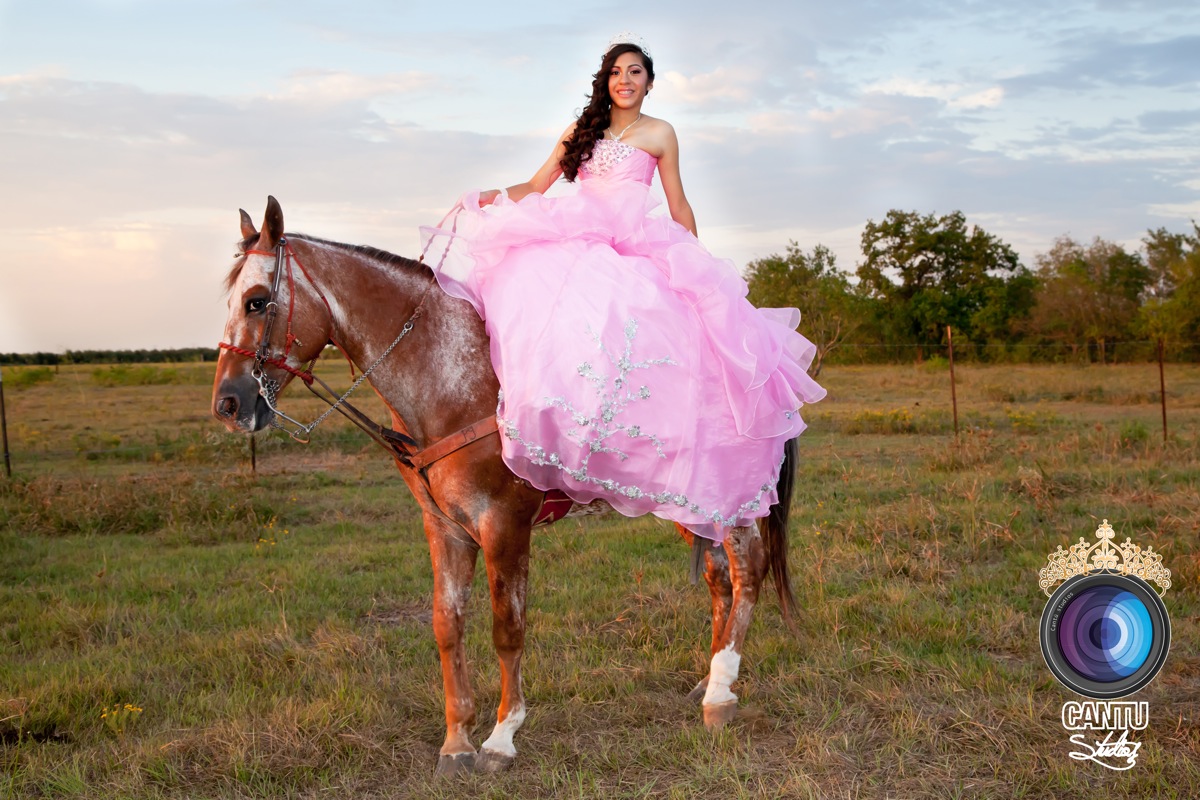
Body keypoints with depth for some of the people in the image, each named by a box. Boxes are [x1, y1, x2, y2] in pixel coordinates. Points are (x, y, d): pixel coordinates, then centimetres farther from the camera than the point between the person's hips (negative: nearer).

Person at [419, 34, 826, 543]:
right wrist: (494, 199, 1)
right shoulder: (582, 131, 21)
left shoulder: (658, 134, 11)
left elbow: (679, 208, 12)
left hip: (636, 247, -3)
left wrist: (696, 266, 8)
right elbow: (537, 186, 18)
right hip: (576, 238, 3)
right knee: (530, 279, -27)